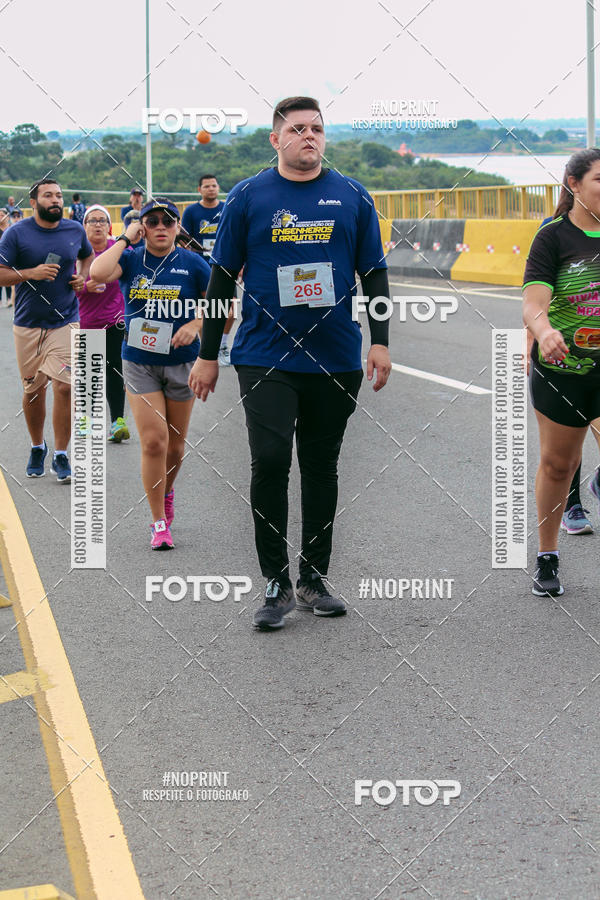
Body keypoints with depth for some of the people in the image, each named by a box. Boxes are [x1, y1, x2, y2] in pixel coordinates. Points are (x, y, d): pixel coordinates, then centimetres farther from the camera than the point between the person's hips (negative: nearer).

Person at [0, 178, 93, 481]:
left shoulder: (75, 230, 3)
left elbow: (87, 255, 24)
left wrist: (83, 276, 5)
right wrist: (31, 273, -22)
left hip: (66, 322, 0)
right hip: (28, 324, 0)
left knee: (64, 387, -11)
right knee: (33, 390, 9)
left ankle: (61, 456, 0)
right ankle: (37, 448, 31)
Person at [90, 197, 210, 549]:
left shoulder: (192, 263, -2)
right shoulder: (132, 259, -1)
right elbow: (98, 273, -20)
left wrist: (194, 326, -13)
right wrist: (125, 238, -12)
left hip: (182, 362, 1)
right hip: (140, 363, -1)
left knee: (175, 443, 11)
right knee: (153, 440, -10)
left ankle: (167, 492, 43)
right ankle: (159, 523, 0)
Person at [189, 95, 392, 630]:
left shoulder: (352, 197, 6)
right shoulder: (248, 197, 2)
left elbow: (374, 274, 10)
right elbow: (222, 278, 5)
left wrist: (380, 342, -1)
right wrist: (208, 355, 4)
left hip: (336, 360, 2)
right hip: (266, 358, -2)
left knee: (322, 467, 9)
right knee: (270, 463, -10)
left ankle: (314, 580, 20)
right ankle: (276, 584, 0)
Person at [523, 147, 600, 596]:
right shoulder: (553, 237, -8)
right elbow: (534, 305, -20)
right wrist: (545, 333, -41)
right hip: (561, 370, -2)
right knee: (557, 463, 10)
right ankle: (547, 559, 26)